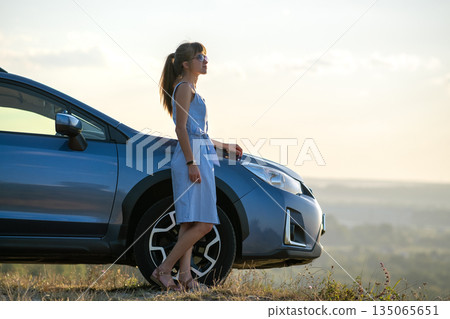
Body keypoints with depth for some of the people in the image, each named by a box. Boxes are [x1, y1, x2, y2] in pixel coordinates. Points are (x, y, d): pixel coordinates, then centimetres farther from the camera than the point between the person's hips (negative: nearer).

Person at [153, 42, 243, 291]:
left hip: (198, 157, 10)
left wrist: (224, 146, 33)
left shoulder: (190, 90, 23)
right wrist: (191, 163, -22)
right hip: (193, 158, -10)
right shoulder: (184, 87, -7)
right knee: (203, 223, -13)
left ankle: (185, 275, 0)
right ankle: (164, 269, -13)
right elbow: (181, 128, -15)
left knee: (190, 223, 4)